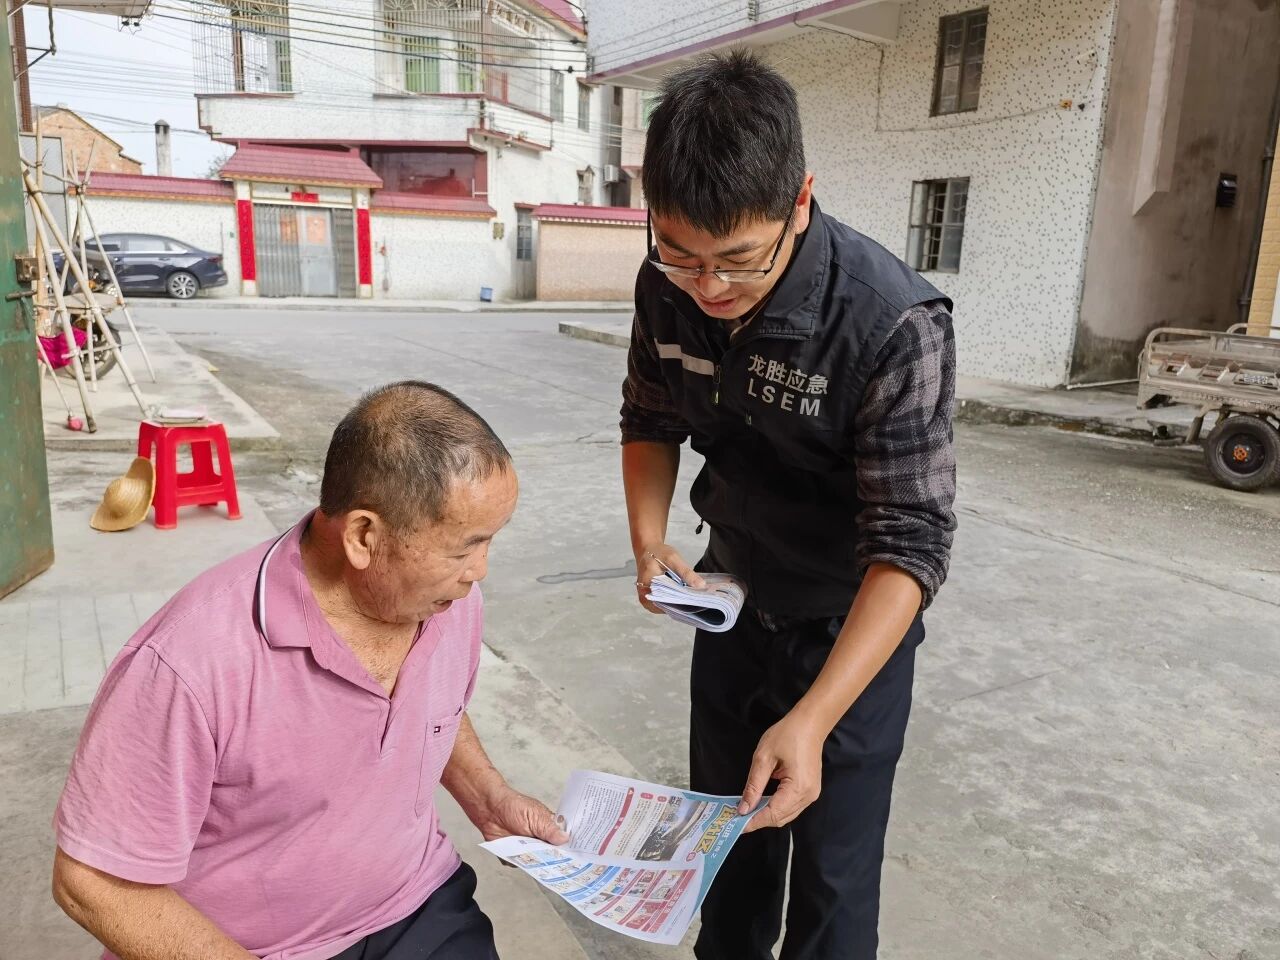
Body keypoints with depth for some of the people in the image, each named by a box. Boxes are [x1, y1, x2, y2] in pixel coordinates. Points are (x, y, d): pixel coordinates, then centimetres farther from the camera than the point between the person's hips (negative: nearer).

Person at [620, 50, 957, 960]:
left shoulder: (895, 325, -30)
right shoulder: (668, 287, -14)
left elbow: (911, 543, -28)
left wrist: (811, 719, -37)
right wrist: (649, 540, -12)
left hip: (850, 625, -4)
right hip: (734, 598, 5)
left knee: (831, 872, 9)